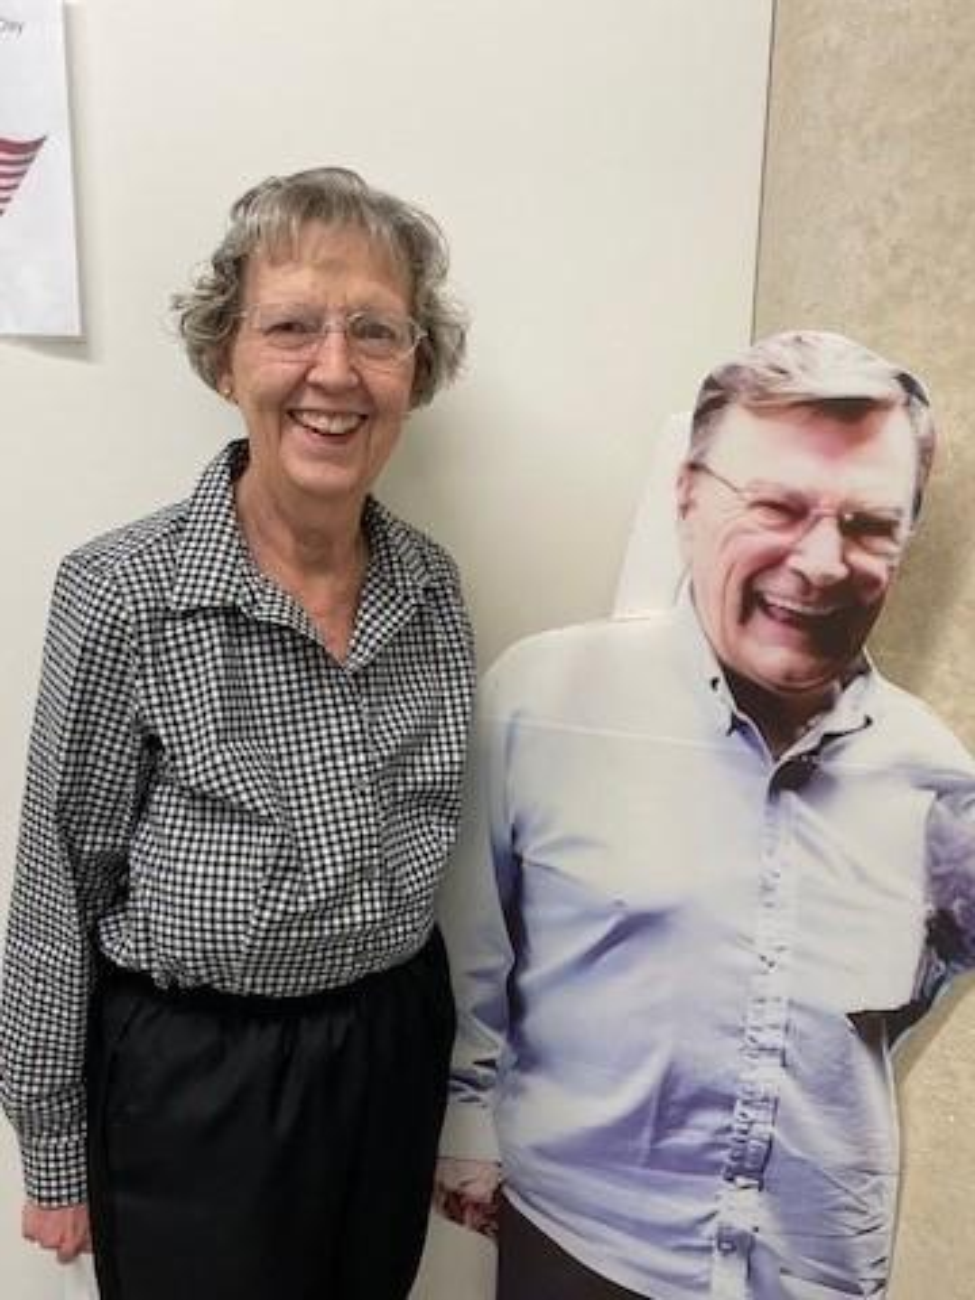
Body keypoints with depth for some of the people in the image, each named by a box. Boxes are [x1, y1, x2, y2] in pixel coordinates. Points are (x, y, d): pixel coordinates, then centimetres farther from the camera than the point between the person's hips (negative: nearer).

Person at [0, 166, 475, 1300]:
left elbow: (427, 854, 6)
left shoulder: (431, 584, -5)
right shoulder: (123, 592, -18)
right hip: (191, 1081, -4)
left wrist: (452, 1079, 12)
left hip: (396, 1052, 5)